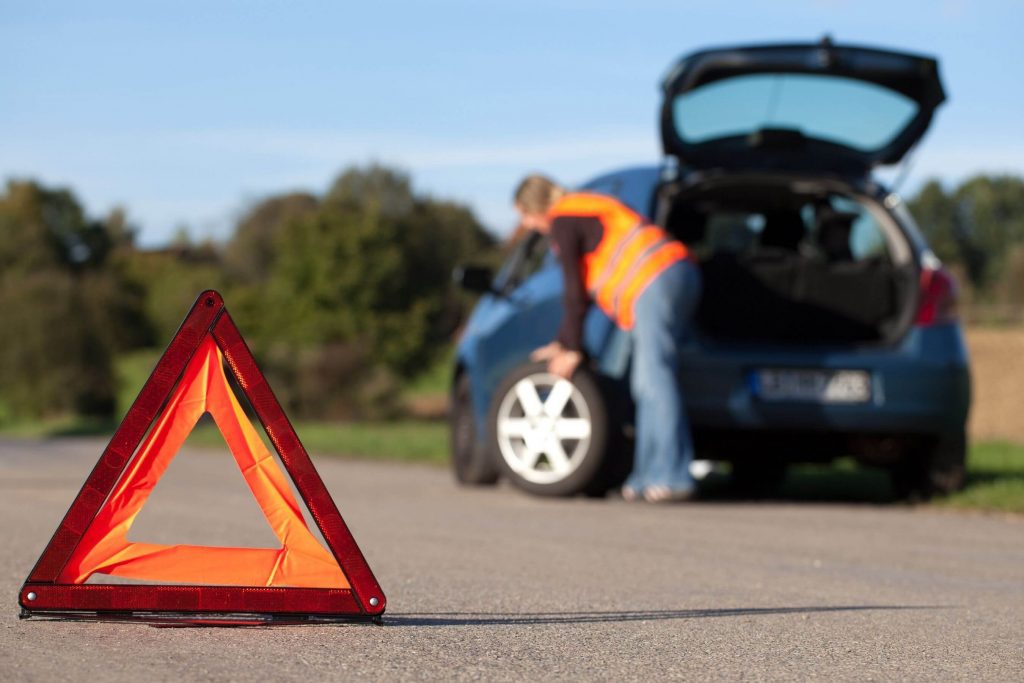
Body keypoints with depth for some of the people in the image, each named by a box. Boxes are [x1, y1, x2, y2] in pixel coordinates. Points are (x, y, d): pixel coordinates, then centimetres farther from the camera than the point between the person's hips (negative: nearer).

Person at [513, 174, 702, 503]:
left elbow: (575, 292, -2)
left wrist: (572, 350, 5)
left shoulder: (562, 221, 1)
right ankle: (649, 475, 7)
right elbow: (582, 289, 35)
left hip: (656, 281, -10)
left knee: (656, 380, -15)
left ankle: (673, 478, -22)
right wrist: (562, 343, 36)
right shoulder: (585, 210, 30)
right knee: (645, 385, 9)